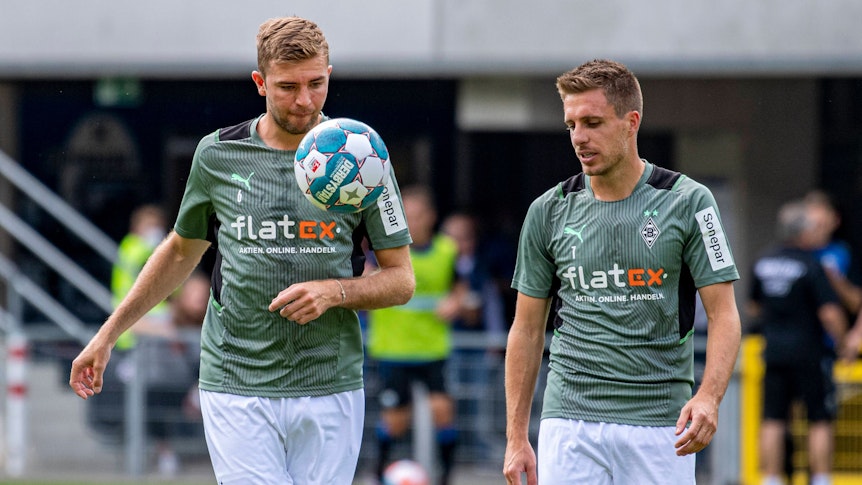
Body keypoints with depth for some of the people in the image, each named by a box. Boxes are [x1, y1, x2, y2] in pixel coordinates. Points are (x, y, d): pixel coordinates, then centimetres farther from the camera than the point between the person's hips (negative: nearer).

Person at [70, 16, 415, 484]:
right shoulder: (218, 154, 4)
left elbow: (401, 280, 5)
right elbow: (183, 250, 20)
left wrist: (335, 292, -14)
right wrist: (107, 335, 20)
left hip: (329, 392, 1)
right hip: (236, 388, 0)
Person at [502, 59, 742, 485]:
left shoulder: (688, 202, -2)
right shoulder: (549, 212, 6)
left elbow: (724, 314, -3)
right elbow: (527, 328, 12)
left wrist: (708, 397, -21)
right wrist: (516, 437, 7)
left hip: (660, 423, -1)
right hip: (571, 423, 1)